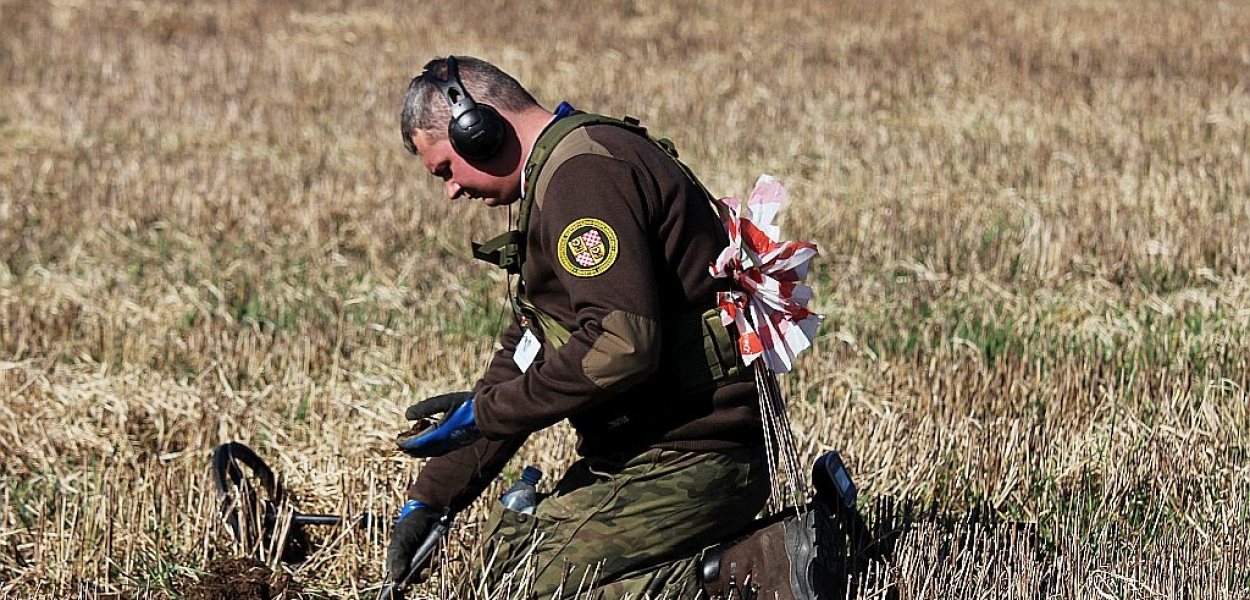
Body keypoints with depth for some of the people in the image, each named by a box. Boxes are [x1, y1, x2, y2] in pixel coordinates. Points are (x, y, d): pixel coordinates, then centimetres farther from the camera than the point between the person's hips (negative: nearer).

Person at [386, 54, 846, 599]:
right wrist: (427, 500, 19)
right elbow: (523, 354, 22)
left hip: (682, 461, -11)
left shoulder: (583, 174, -17)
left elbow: (621, 347, -29)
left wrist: (483, 413, -17)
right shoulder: (561, 171, 19)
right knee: (505, 545, 15)